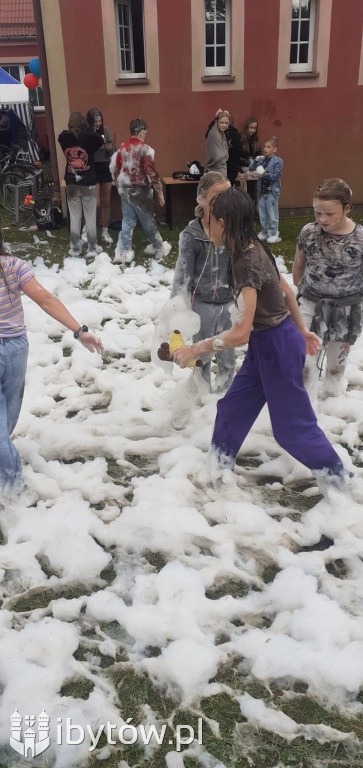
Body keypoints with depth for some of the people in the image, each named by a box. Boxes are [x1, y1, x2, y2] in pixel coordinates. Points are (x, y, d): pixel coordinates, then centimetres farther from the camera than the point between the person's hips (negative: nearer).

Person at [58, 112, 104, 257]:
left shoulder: (63, 137, -3)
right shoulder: (89, 136, -10)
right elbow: (101, 142, 9)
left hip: (72, 184, 2)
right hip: (88, 184, -2)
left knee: (74, 218, 8)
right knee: (90, 218, 5)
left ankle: (75, 248, 14)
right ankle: (92, 248, 10)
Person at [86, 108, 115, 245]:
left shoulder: (105, 130, 3)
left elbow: (112, 152, 8)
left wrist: (110, 148, -13)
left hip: (105, 168, 4)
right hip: (92, 168, -4)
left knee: (106, 202, 8)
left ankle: (105, 232, 17)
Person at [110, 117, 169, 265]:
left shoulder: (122, 148, 6)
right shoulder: (144, 148, -13)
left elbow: (114, 169, 11)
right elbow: (151, 171, -16)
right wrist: (159, 191, -9)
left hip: (125, 190, 5)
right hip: (140, 191, -5)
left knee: (128, 221, 10)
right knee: (148, 221, 8)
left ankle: (122, 253, 4)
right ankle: (159, 248, 24)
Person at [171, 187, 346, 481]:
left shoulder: (246, 264, -28)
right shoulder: (255, 249, 1)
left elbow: (241, 333, -32)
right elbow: (287, 292, 11)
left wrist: (193, 350, -25)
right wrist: (302, 331, 22)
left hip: (276, 347, -9)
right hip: (267, 344, 9)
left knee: (291, 426, 7)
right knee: (232, 408, 18)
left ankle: (338, 476, 28)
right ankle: (218, 469, 35)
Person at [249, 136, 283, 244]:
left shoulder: (278, 161, -7)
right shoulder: (262, 160, 7)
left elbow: (276, 176, -13)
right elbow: (251, 168, 2)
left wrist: (265, 174, -26)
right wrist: (255, 160, -13)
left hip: (272, 192, -5)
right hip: (262, 191, 5)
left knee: (272, 215, 0)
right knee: (262, 215, 12)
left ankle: (274, 234, 7)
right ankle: (263, 233, 24)